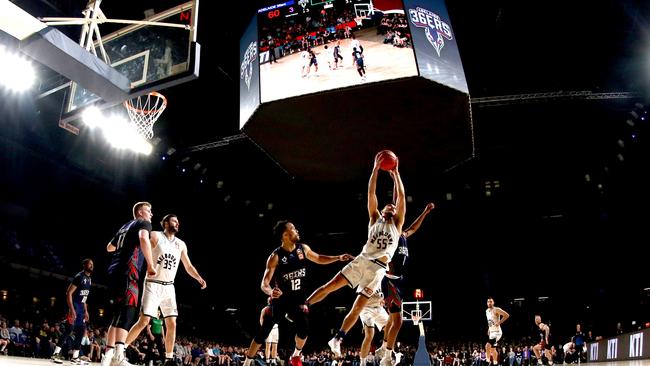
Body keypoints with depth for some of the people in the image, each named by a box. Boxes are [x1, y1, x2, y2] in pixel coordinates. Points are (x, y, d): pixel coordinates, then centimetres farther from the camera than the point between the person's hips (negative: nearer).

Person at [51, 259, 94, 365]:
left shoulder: (89, 280, 13)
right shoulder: (79, 277, -14)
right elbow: (68, 293, -18)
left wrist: (86, 311, 18)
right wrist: (71, 309, -26)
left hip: (81, 308, 9)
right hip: (74, 306, -9)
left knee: (82, 331, 6)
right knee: (69, 330, -11)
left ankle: (75, 357, 11)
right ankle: (55, 354, -2)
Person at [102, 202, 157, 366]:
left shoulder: (125, 226, 29)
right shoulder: (143, 223, 5)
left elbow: (109, 247, 42)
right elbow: (143, 239, -19)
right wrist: (150, 265, -15)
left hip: (115, 269, 9)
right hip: (128, 270, -9)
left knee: (118, 315, 12)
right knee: (128, 312, -19)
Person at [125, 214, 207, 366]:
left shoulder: (181, 244, 11)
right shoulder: (155, 236, -4)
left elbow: (188, 266, 16)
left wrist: (199, 279, 1)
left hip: (169, 287, 5)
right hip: (153, 285, -5)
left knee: (172, 324, 1)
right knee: (144, 320, -11)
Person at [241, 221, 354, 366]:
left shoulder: (303, 249, -5)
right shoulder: (276, 256, -20)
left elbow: (318, 259, 16)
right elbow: (264, 284, -23)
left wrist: (338, 258, 6)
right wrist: (271, 292, -45)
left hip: (297, 298, 3)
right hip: (280, 299, -3)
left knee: (304, 329, -13)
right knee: (263, 333, 0)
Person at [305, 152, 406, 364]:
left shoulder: (397, 223, 16)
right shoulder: (375, 219, 18)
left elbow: (401, 196, 8)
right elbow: (371, 192, 9)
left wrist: (396, 173, 7)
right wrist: (376, 169, 4)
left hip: (378, 268, -1)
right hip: (362, 260, 1)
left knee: (359, 305, -4)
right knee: (331, 285, -12)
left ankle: (337, 339, 5)